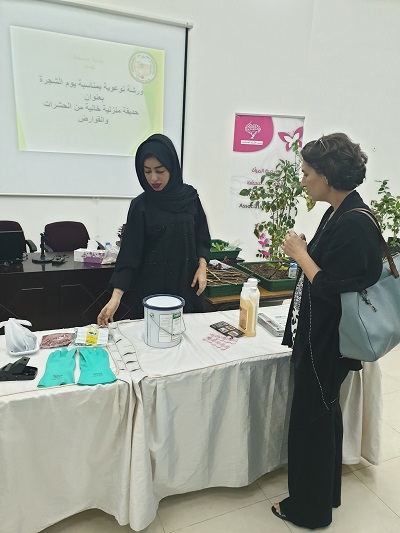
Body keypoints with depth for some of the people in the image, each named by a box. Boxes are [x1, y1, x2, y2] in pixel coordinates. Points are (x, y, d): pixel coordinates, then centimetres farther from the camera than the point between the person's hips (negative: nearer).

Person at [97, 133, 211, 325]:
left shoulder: (190, 196, -1)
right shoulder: (140, 206, -8)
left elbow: (201, 236, 8)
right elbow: (129, 252, -12)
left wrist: (202, 266, -7)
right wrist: (116, 297, -20)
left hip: (187, 282, 2)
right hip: (152, 287, -2)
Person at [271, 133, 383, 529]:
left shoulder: (355, 224, -23)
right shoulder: (338, 213, 5)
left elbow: (332, 288, -25)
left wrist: (300, 254, -16)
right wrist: (303, 251, -1)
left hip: (329, 341, -10)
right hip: (317, 334, 10)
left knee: (311, 417, 8)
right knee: (324, 412, 23)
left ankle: (310, 507, 33)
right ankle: (326, 492, 47)